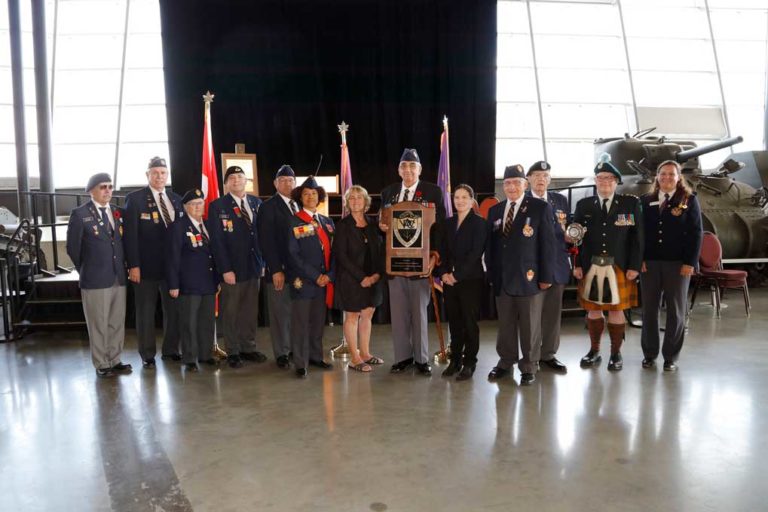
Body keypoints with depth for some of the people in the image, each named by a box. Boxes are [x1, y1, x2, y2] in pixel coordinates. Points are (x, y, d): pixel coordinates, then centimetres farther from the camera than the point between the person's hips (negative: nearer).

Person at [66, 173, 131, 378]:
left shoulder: (117, 212, 9)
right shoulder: (80, 214, -5)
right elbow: (72, 247, 0)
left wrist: (122, 266, 11)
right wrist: (87, 269, 5)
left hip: (119, 277, 5)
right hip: (95, 279, -5)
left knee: (117, 322, 10)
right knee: (98, 324, 3)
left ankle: (114, 360, 21)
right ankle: (101, 364, 15)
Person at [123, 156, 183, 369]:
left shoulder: (176, 199, 10)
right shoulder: (134, 199, -4)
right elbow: (130, 234, -8)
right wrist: (133, 265, -14)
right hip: (146, 266, -4)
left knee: (173, 309, 10)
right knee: (145, 313, 7)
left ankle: (170, 350, 25)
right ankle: (147, 355, 18)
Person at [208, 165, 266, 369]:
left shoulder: (257, 203, 9)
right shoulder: (217, 206, -3)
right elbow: (217, 241, -7)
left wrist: (264, 261, 5)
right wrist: (225, 269, -13)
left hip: (254, 266, 4)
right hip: (232, 268, -4)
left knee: (251, 310, 11)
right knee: (230, 312, 5)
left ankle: (249, 348, 23)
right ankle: (233, 352, 17)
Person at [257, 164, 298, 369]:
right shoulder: (268, 207, -3)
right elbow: (266, 242, -9)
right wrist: (276, 270, -15)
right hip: (279, 270, -4)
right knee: (280, 313, 3)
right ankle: (281, 354, 15)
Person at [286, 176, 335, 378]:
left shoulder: (327, 222, 13)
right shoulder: (294, 222, -3)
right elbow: (293, 255, -10)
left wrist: (329, 275, -4)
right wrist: (315, 276, -13)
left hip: (324, 281, 5)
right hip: (302, 281, -4)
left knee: (318, 322, 11)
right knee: (301, 323, 1)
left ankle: (316, 356, 25)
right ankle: (301, 363, 10)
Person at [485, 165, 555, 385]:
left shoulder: (541, 208, -2)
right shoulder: (494, 211, 11)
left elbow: (548, 244, -5)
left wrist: (546, 276, -8)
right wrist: (491, 273, 8)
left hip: (529, 278, -3)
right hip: (502, 280, 4)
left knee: (530, 326, 7)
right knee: (505, 325, 11)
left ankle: (529, 366, 21)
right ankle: (506, 362, 26)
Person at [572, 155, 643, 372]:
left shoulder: (631, 204, 2)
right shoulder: (583, 205, 7)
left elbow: (637, 237, 0)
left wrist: (634, 266, -7)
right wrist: (577, 265, -2)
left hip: (619, 268, -1)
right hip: (590, 267, 2)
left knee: (616, 310, 7)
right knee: (593, 309, 9)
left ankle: (616, 353, 19)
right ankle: (594, 351, 22)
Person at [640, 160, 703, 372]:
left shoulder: (689, 200, 2)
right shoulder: (645, 201, 8)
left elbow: (696, 233, -2)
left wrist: (690, 262, -10)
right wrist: (639, 259, -5)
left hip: (677, 263, -1)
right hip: (649, 262, 2)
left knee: (676, 310, 5)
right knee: (649, 309, 6)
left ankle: (671, 356, 16)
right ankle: (649, 353, 17)